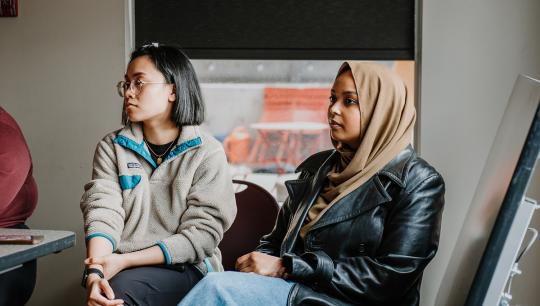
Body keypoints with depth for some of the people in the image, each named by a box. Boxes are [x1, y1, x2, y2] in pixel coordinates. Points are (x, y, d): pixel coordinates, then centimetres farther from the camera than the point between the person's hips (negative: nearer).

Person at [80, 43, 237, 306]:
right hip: (120, 267, 2)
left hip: (186, 268, -2)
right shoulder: (111, 148, 9)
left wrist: (125, 260, -14)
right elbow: (103, 214, -5)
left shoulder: (208, 153, 0)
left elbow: (202, 234, -7)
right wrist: (94, 273, -24)